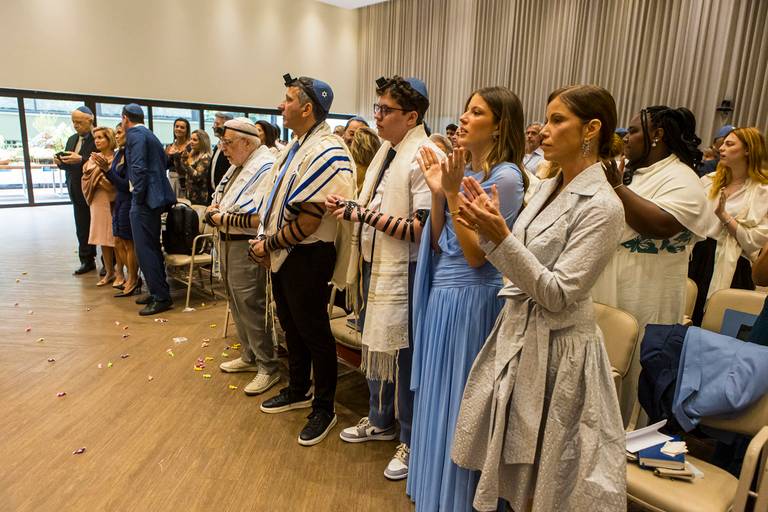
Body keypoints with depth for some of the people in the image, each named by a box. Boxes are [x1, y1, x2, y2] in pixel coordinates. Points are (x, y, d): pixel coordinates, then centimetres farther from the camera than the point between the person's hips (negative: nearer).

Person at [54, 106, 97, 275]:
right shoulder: (72, 140, 14)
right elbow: (68, 164, 17)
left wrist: (81, 160, -28)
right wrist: (60, 162, -4)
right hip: (78, 192, 7)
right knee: (82, 229, 11)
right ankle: (87, 260, 19)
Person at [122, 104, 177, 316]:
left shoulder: (134, 134, -9)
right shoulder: (149, 135, 18)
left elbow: (139, 169, -19)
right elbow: (164, 163, 19)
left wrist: (138, 198, -14)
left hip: (144, 199, -10)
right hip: (155, 197, 10)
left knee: (145, 249, -6)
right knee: (152, 247, 16)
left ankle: (161, 297, -3)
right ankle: (158, 292, 25)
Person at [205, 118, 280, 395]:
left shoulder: (266, 168, -17)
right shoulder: (237, 166, 14)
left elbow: (260, 218, -26)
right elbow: (217, 201, 22)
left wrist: (224, 219, -16)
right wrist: (214, 211, -2)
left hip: (247, 248, -10)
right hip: (227, 243, 10)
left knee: (252, 307, -3)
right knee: (237, 304, 18)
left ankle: (268, 368, 12)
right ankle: (250, 356, 35)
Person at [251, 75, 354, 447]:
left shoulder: (326, 155, -20)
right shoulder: (295, 147, 9)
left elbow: (307, 223, -23)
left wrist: (268, 244, -11)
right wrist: (267, 243, 3)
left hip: (307, 257, -9)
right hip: (282, 254, 9)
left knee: (314, 334, 4)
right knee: (291, 327, 21)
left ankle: (324, 409, 22)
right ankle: (297, 391, 40)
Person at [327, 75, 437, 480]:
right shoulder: (387, 151, 12)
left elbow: (423, 228, -23)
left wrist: (369, 215, -21)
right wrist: (351, 208, 2)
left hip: (403, 272, -9)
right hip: (374, 266, 9)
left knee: (403, 356, 4)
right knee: (375, 344, 20)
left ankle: (412, 441, 25)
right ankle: (380, 421, 41)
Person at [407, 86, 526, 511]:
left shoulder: (505, 176, -15)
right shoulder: (462, 169, 9)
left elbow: (475, 254, -18)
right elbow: (437, 242, 7)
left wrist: (453, 192, -20)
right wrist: (437, 191, -4)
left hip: (469, 300, -8)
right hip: (441, 294, 8)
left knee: (457, 404, 8)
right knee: (437, 399, 20)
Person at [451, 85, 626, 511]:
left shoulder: (602, 206, -18)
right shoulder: (549, 188, 7)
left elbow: (557, 294, -21)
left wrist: (500, 236, -26)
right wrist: (488, 228, -5)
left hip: (555, 348, -7)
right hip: (517, 332, 8)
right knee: (508, 468, 22)